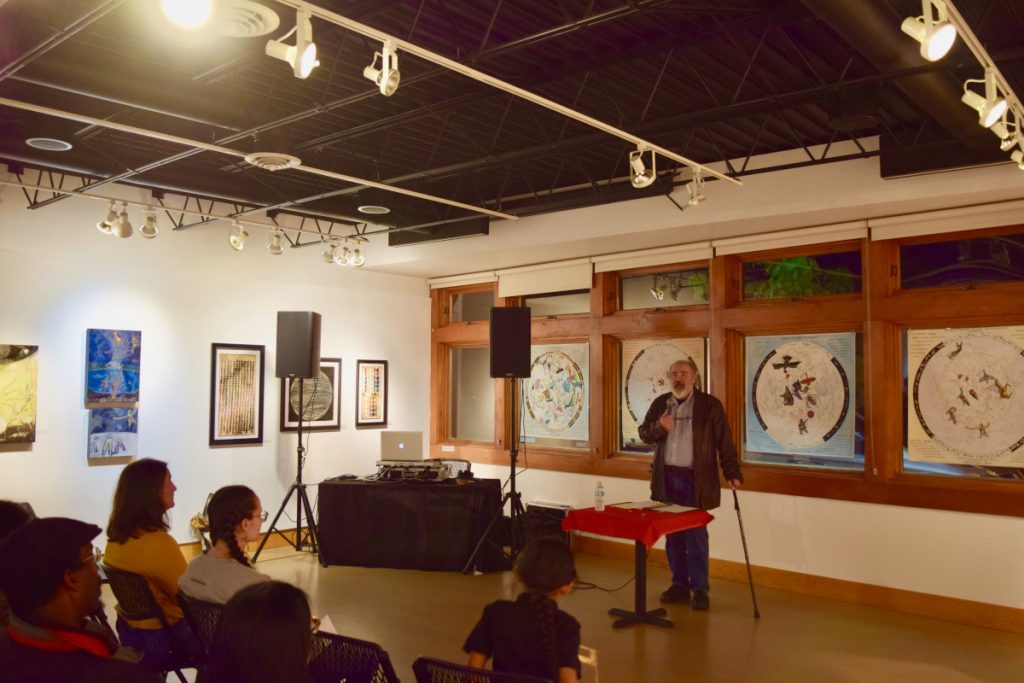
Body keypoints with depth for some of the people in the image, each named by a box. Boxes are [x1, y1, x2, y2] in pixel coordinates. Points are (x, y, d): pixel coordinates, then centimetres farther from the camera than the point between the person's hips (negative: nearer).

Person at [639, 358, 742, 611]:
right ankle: (679, 584, 21)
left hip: (695, 480, -4)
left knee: (695, 534, -2)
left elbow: (724, 441, -4)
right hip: (667, 478, 4)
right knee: (672, 533, 10)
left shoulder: (709, 405, -3)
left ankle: (700, 589, 8)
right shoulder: (659, 404, 8)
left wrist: (732, 472, -11)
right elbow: (644, 433, 11)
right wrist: (659, 427, -10)